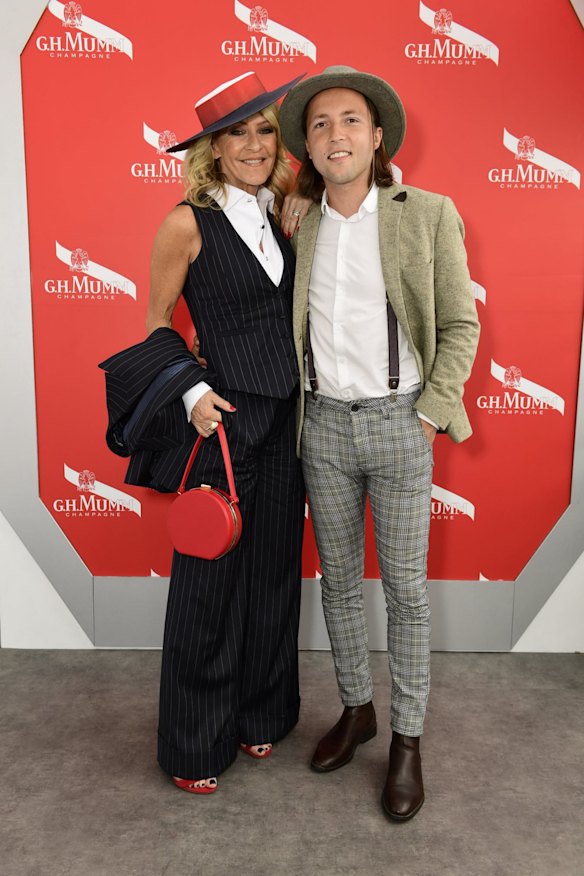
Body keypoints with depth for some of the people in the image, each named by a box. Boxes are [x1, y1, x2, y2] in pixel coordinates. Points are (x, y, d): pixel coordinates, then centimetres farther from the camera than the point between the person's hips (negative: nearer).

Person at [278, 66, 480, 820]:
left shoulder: (427, 215, -6)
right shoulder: (298, 224, 4)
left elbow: (459, 324, -2)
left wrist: (431, 413, -10)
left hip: (399, 425, -3)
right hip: (325, 426, 3)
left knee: (405, 589, 4)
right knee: (339, 580, 13)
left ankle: (407, 739, 23)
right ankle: (355, 708, 34)